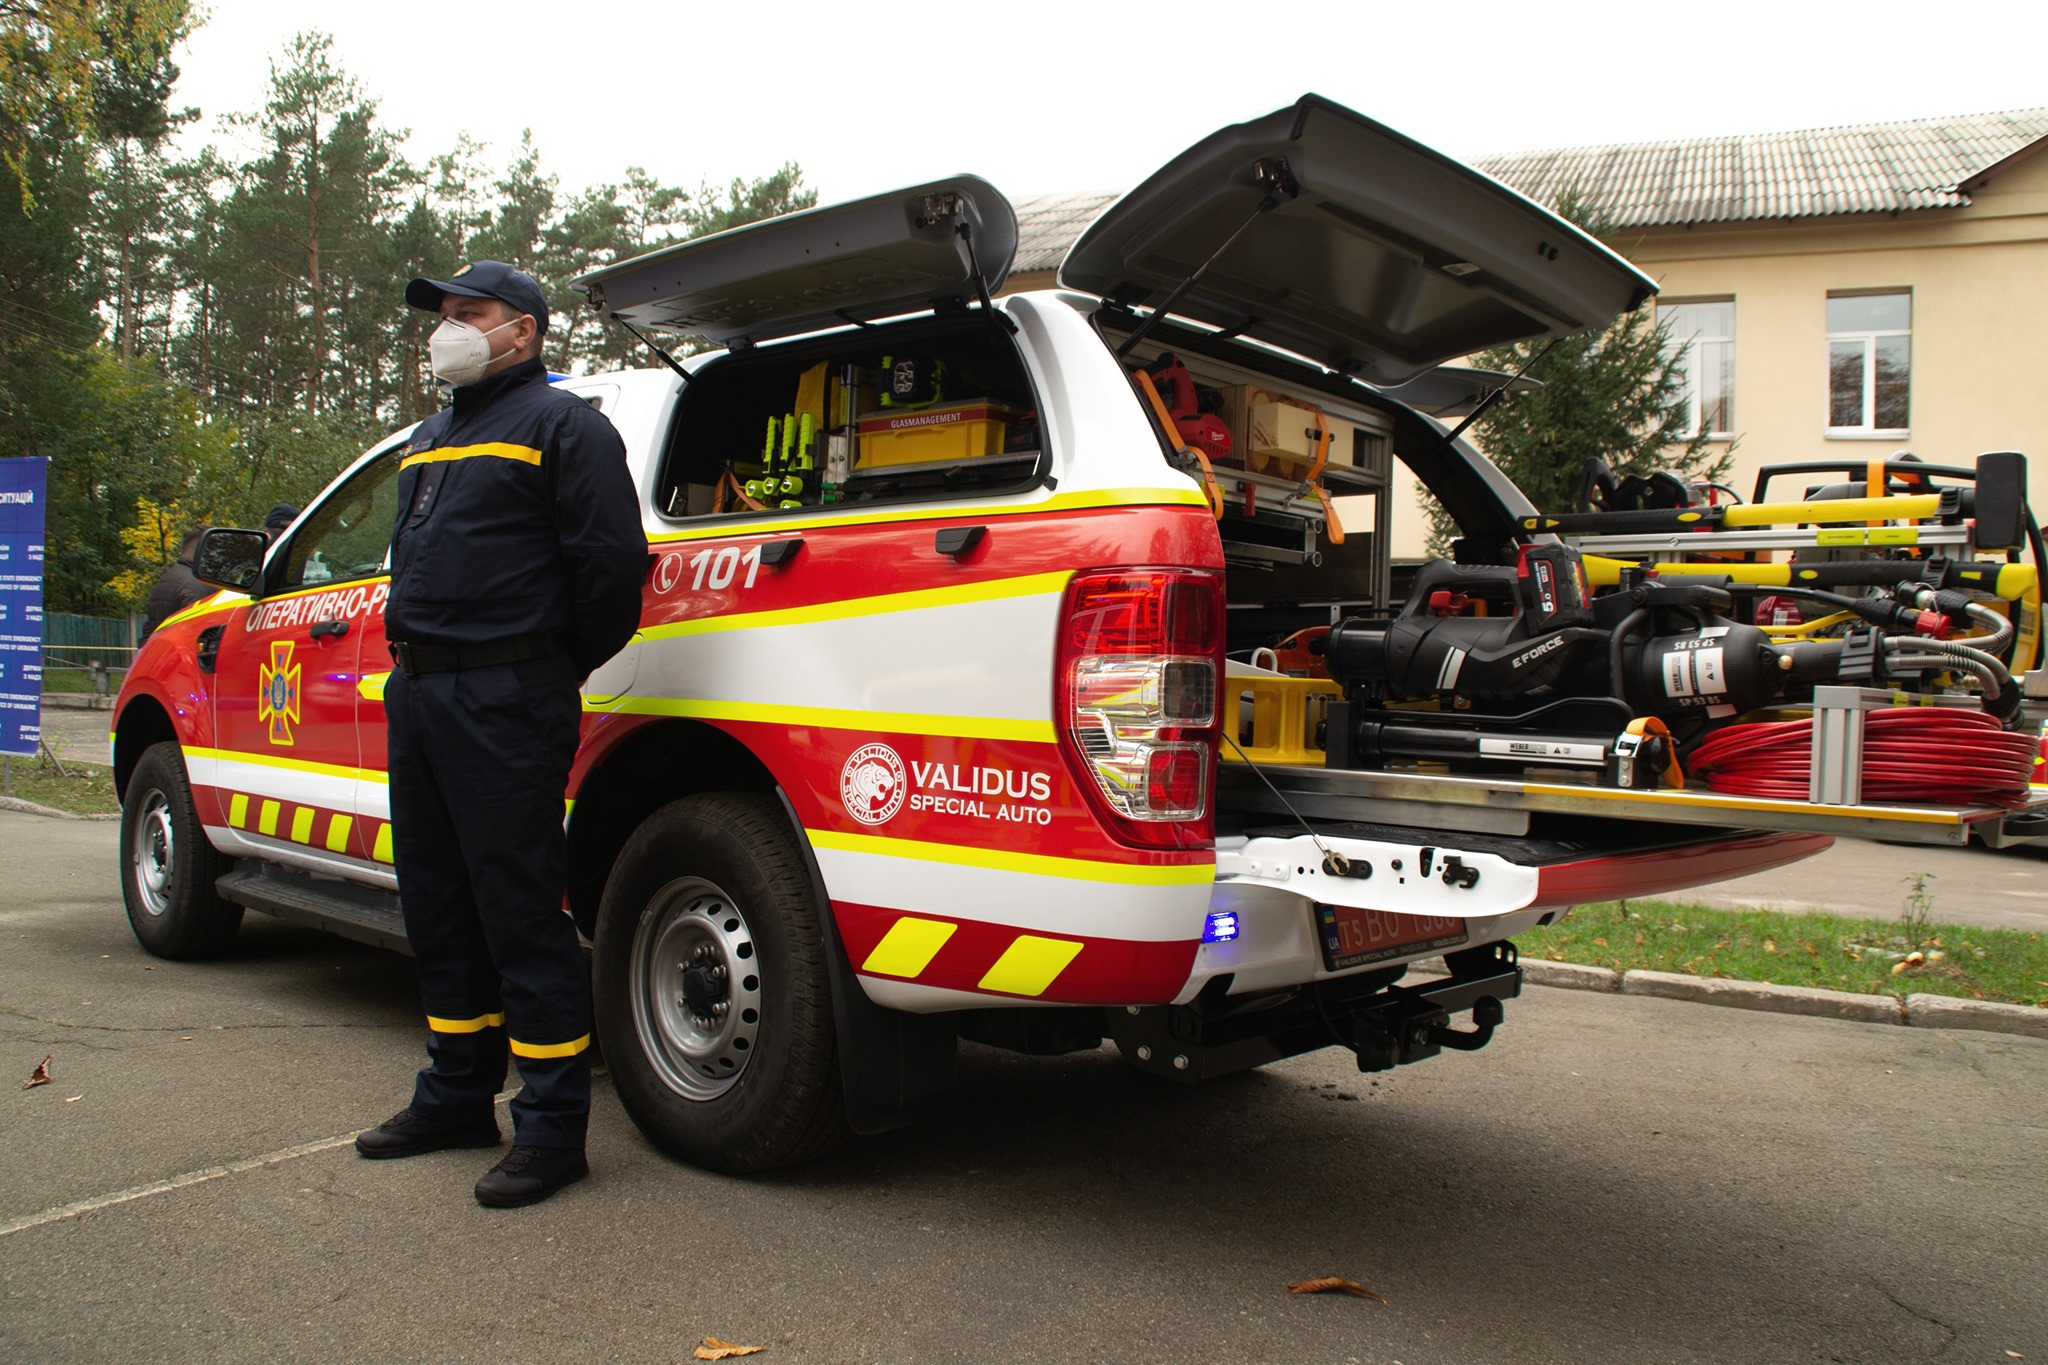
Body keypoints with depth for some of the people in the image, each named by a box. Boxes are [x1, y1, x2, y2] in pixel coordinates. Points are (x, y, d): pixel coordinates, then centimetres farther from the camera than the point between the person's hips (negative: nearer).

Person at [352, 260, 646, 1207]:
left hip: (505, 701, -9)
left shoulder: (559, 425, -4)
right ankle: (457, 1098, 28)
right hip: (416, 693, 9)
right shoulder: (429, 438, 22)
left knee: (520, 912, -7)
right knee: (436, 905, 14)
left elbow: (611, 559, -12)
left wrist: (556, 668, -3)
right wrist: (413, 656, 19)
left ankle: (552, 1129, 1)